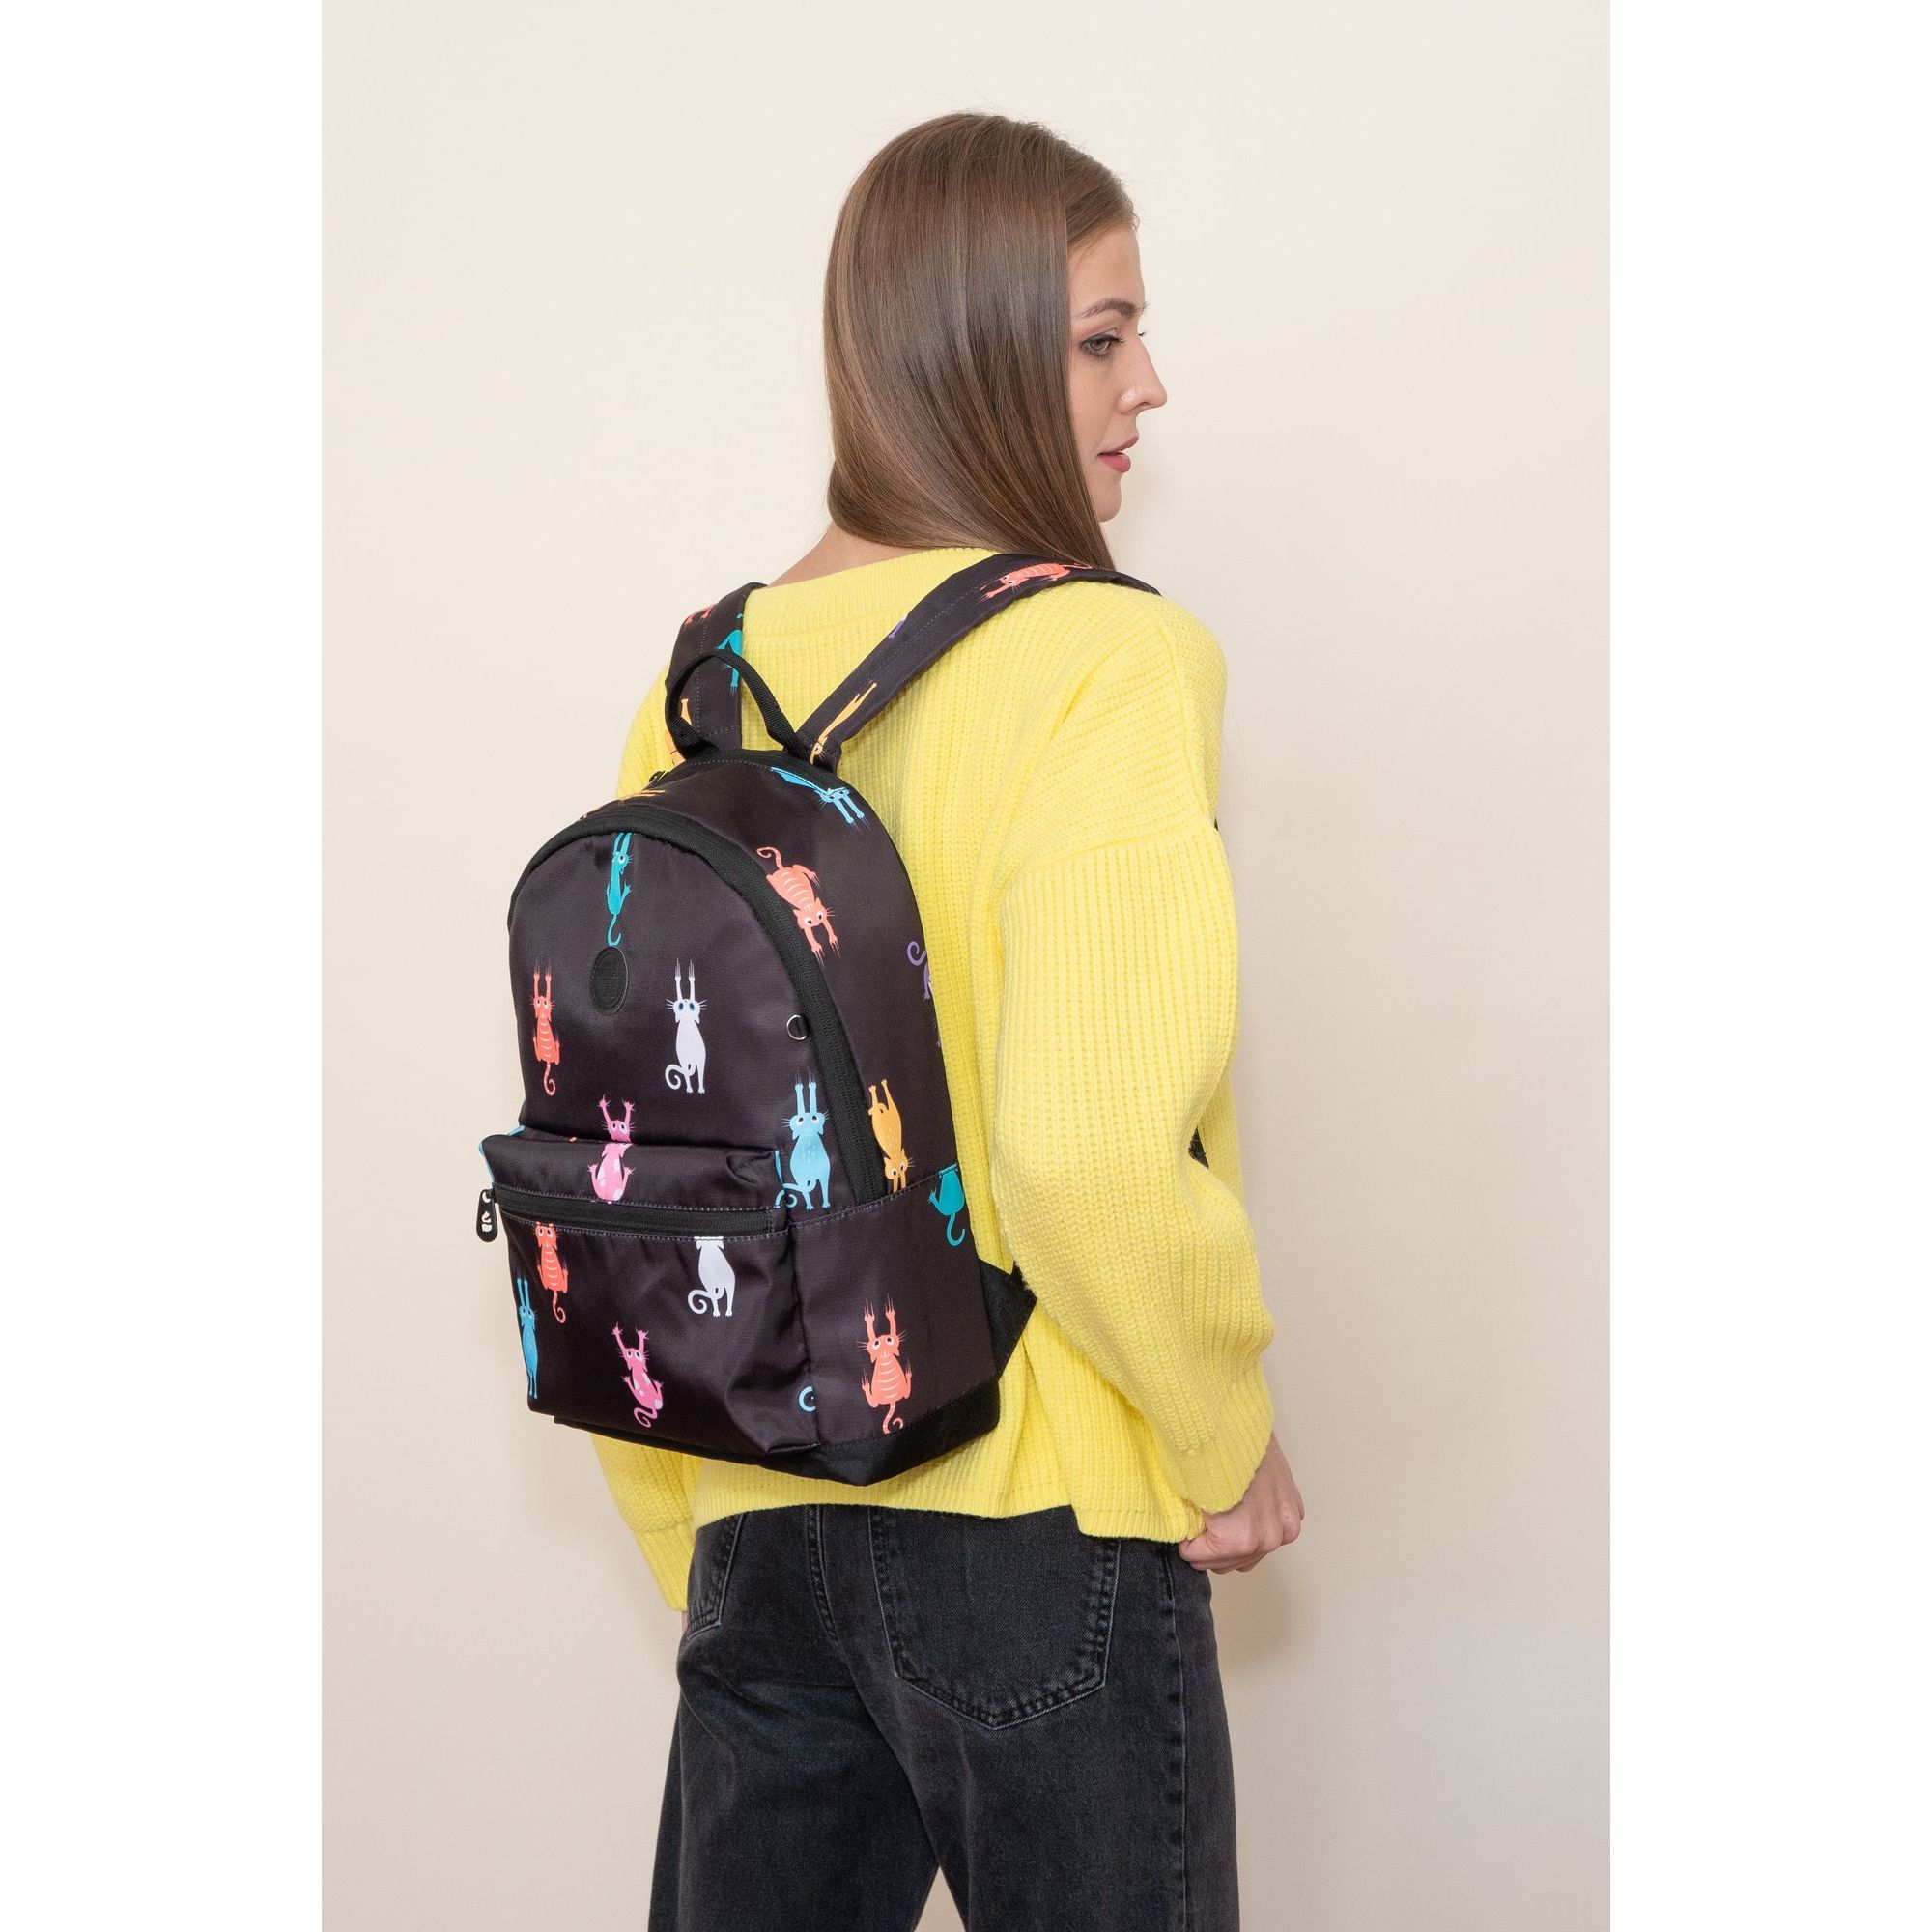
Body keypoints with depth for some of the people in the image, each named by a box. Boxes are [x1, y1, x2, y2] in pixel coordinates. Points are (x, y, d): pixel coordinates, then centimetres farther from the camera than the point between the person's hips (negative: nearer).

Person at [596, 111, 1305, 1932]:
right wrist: (1232, 1445, -8)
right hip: (1040, 1533, -5)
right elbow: (1090, 1154, -26)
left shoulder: (704, 686, 4)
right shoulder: (1111, 657, -14)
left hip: (759, 1538, 6)